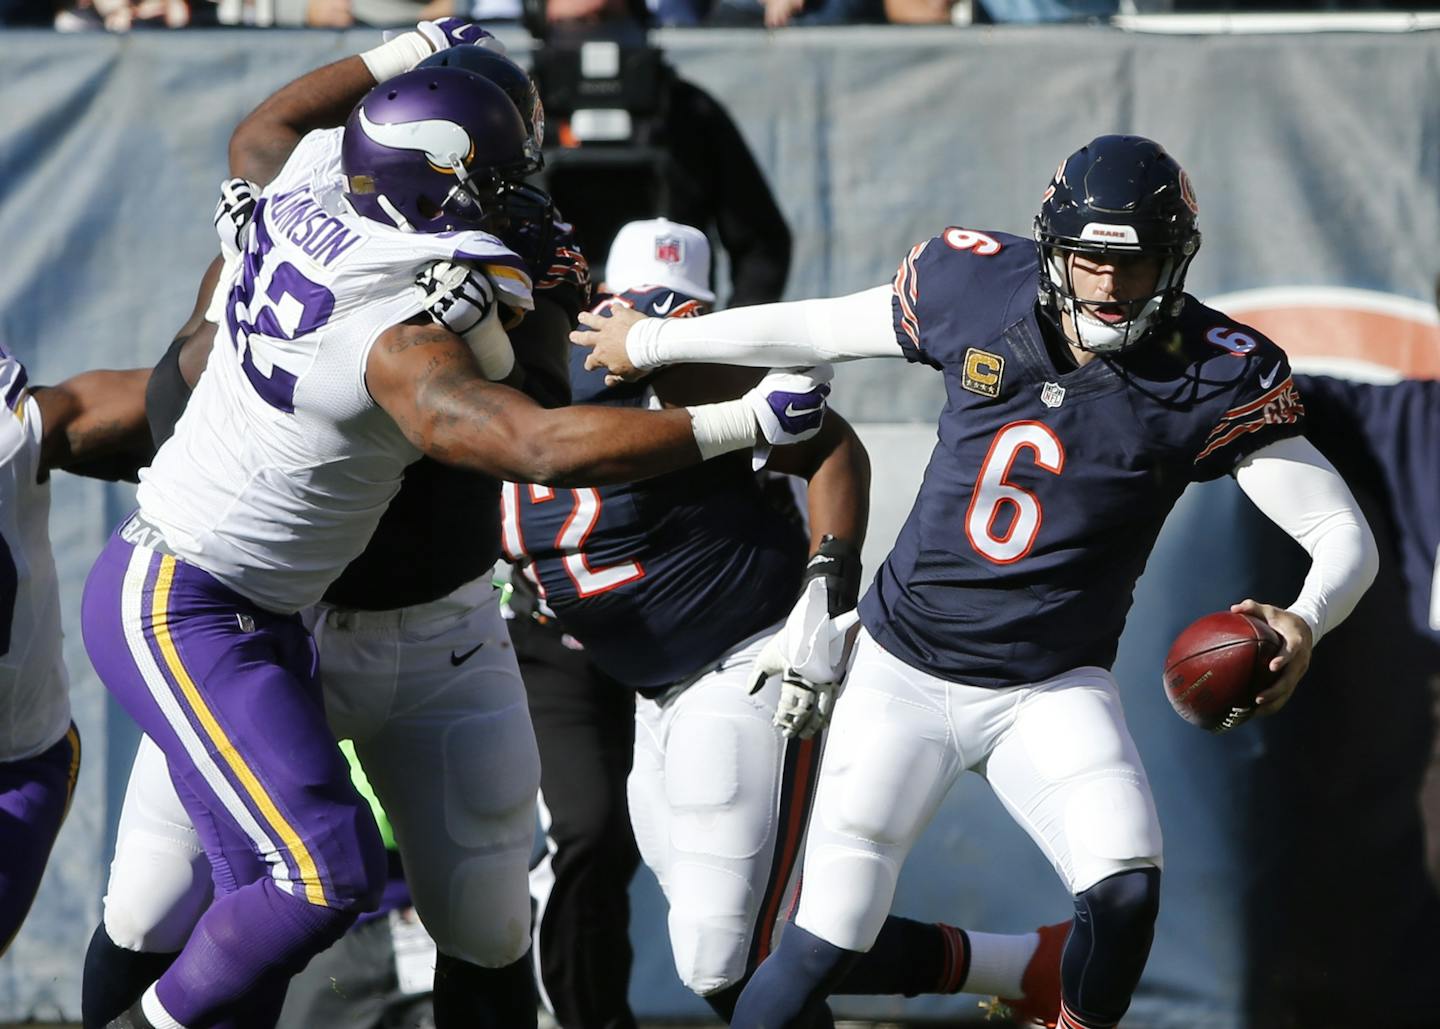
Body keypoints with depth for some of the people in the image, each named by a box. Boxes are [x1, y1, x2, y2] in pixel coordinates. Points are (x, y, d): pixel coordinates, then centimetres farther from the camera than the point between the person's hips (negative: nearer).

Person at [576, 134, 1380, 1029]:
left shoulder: (1215, 376, -14)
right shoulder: (977, 292, -9)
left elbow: (1345, 535, -13)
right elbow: (817, 329, 8)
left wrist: (1305, 622, -35)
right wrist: (648, 341, 20)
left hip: (1052, 690, -1)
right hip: (907, 672, 1)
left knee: (1126, 893, -24)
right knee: (831, 938, -6)